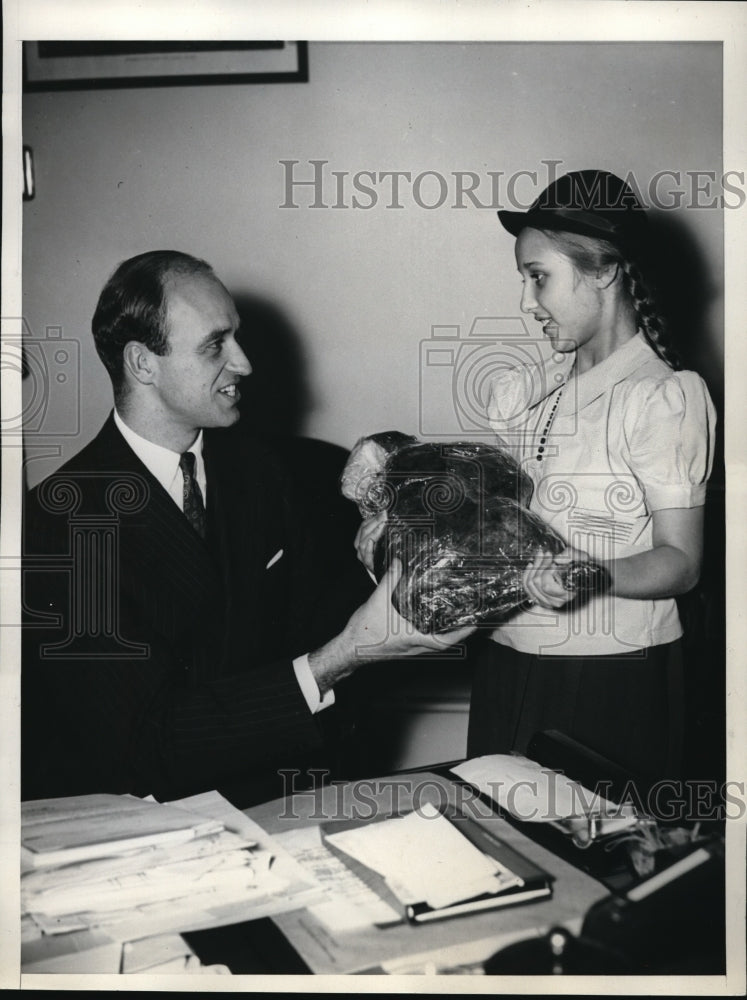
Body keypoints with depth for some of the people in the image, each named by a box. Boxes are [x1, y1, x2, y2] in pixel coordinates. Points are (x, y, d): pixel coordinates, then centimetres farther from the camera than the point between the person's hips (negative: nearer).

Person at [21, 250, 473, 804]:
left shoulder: (255, 467, 4)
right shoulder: (62, 517, -18)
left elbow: (303, 624, 9)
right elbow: (147, 743, -21)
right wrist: (345, 655, -26)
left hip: (258, 797, 6)